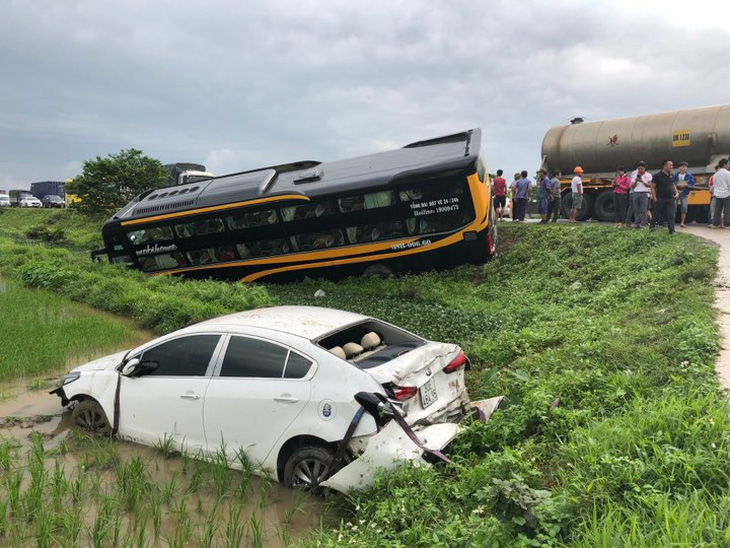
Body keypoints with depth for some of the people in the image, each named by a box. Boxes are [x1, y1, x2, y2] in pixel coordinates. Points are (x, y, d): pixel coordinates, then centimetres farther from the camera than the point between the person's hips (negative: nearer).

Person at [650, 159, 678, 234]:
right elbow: (652, 187, -7)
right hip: (660, 199, -4)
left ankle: (672, 231, -1)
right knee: (656, 214, 8)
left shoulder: (671, 176, 10)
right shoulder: (657, 176, -7)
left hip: (670, 199, 4)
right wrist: (655, 198, -11)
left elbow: (673, 185, 23)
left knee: (671, 215, -4)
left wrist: (676, 192, 6)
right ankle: (651, 227, 27)